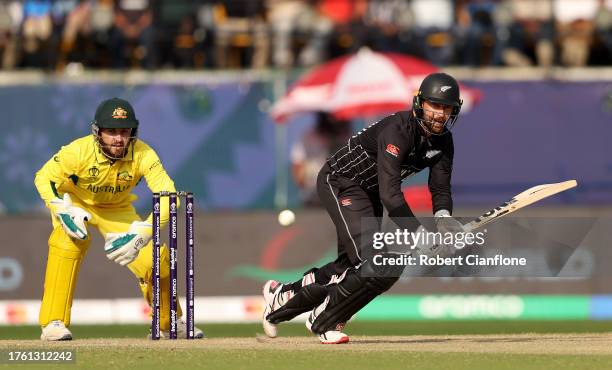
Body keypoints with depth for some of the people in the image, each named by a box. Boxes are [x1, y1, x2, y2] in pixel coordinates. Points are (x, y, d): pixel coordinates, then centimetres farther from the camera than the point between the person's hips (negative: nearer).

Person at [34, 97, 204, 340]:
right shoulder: (79, 151, -34)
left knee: (155, 257, -7)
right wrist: (63, 212, -38)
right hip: (74, 201, -2)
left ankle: (170, 323, 21)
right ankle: (53, 324, -27)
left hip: (117, 209, 2)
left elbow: (168, 195, -36)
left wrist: (142, 233, -48)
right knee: (68, 242, -32)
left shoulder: (143, 155, -31)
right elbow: (44, 178, -22)